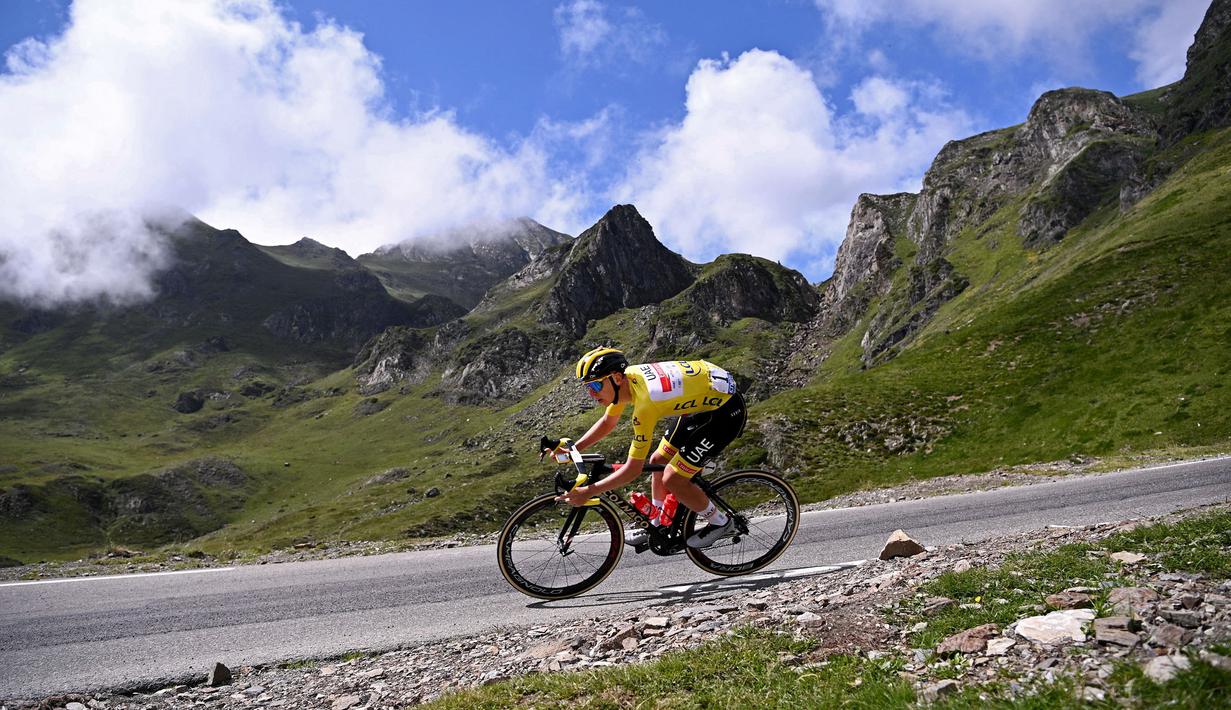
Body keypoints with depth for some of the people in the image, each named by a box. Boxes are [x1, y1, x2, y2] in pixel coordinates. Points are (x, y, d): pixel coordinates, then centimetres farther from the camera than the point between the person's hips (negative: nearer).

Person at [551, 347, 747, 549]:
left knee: (672, 480, -9)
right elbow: (607, 422, 12)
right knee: (658, 462, 13)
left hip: (725, 410, -9)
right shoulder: (625, 378, -7)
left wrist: (588, 492, -21)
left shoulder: (645, 401, -32)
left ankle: (720, 523, 13)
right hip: (702, 402, 9)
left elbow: (633, 468, -25)